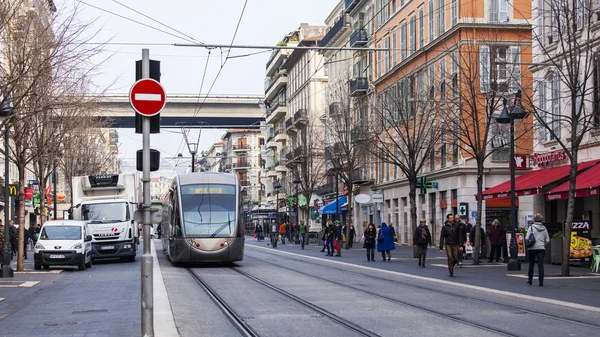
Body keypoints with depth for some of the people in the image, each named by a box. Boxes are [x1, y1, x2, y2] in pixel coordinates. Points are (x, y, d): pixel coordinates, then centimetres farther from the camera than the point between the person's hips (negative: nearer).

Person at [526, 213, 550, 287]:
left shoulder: (531, 227, -5)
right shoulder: (544, 228, 5)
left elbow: (527, 238, -11)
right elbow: (547, 240, 6)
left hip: (532, 248, -2)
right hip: (541, 248, 2)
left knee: (531, 264, 13)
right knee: (540, 265, -2)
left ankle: (530, 280, 22)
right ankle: (541, 281, -10)